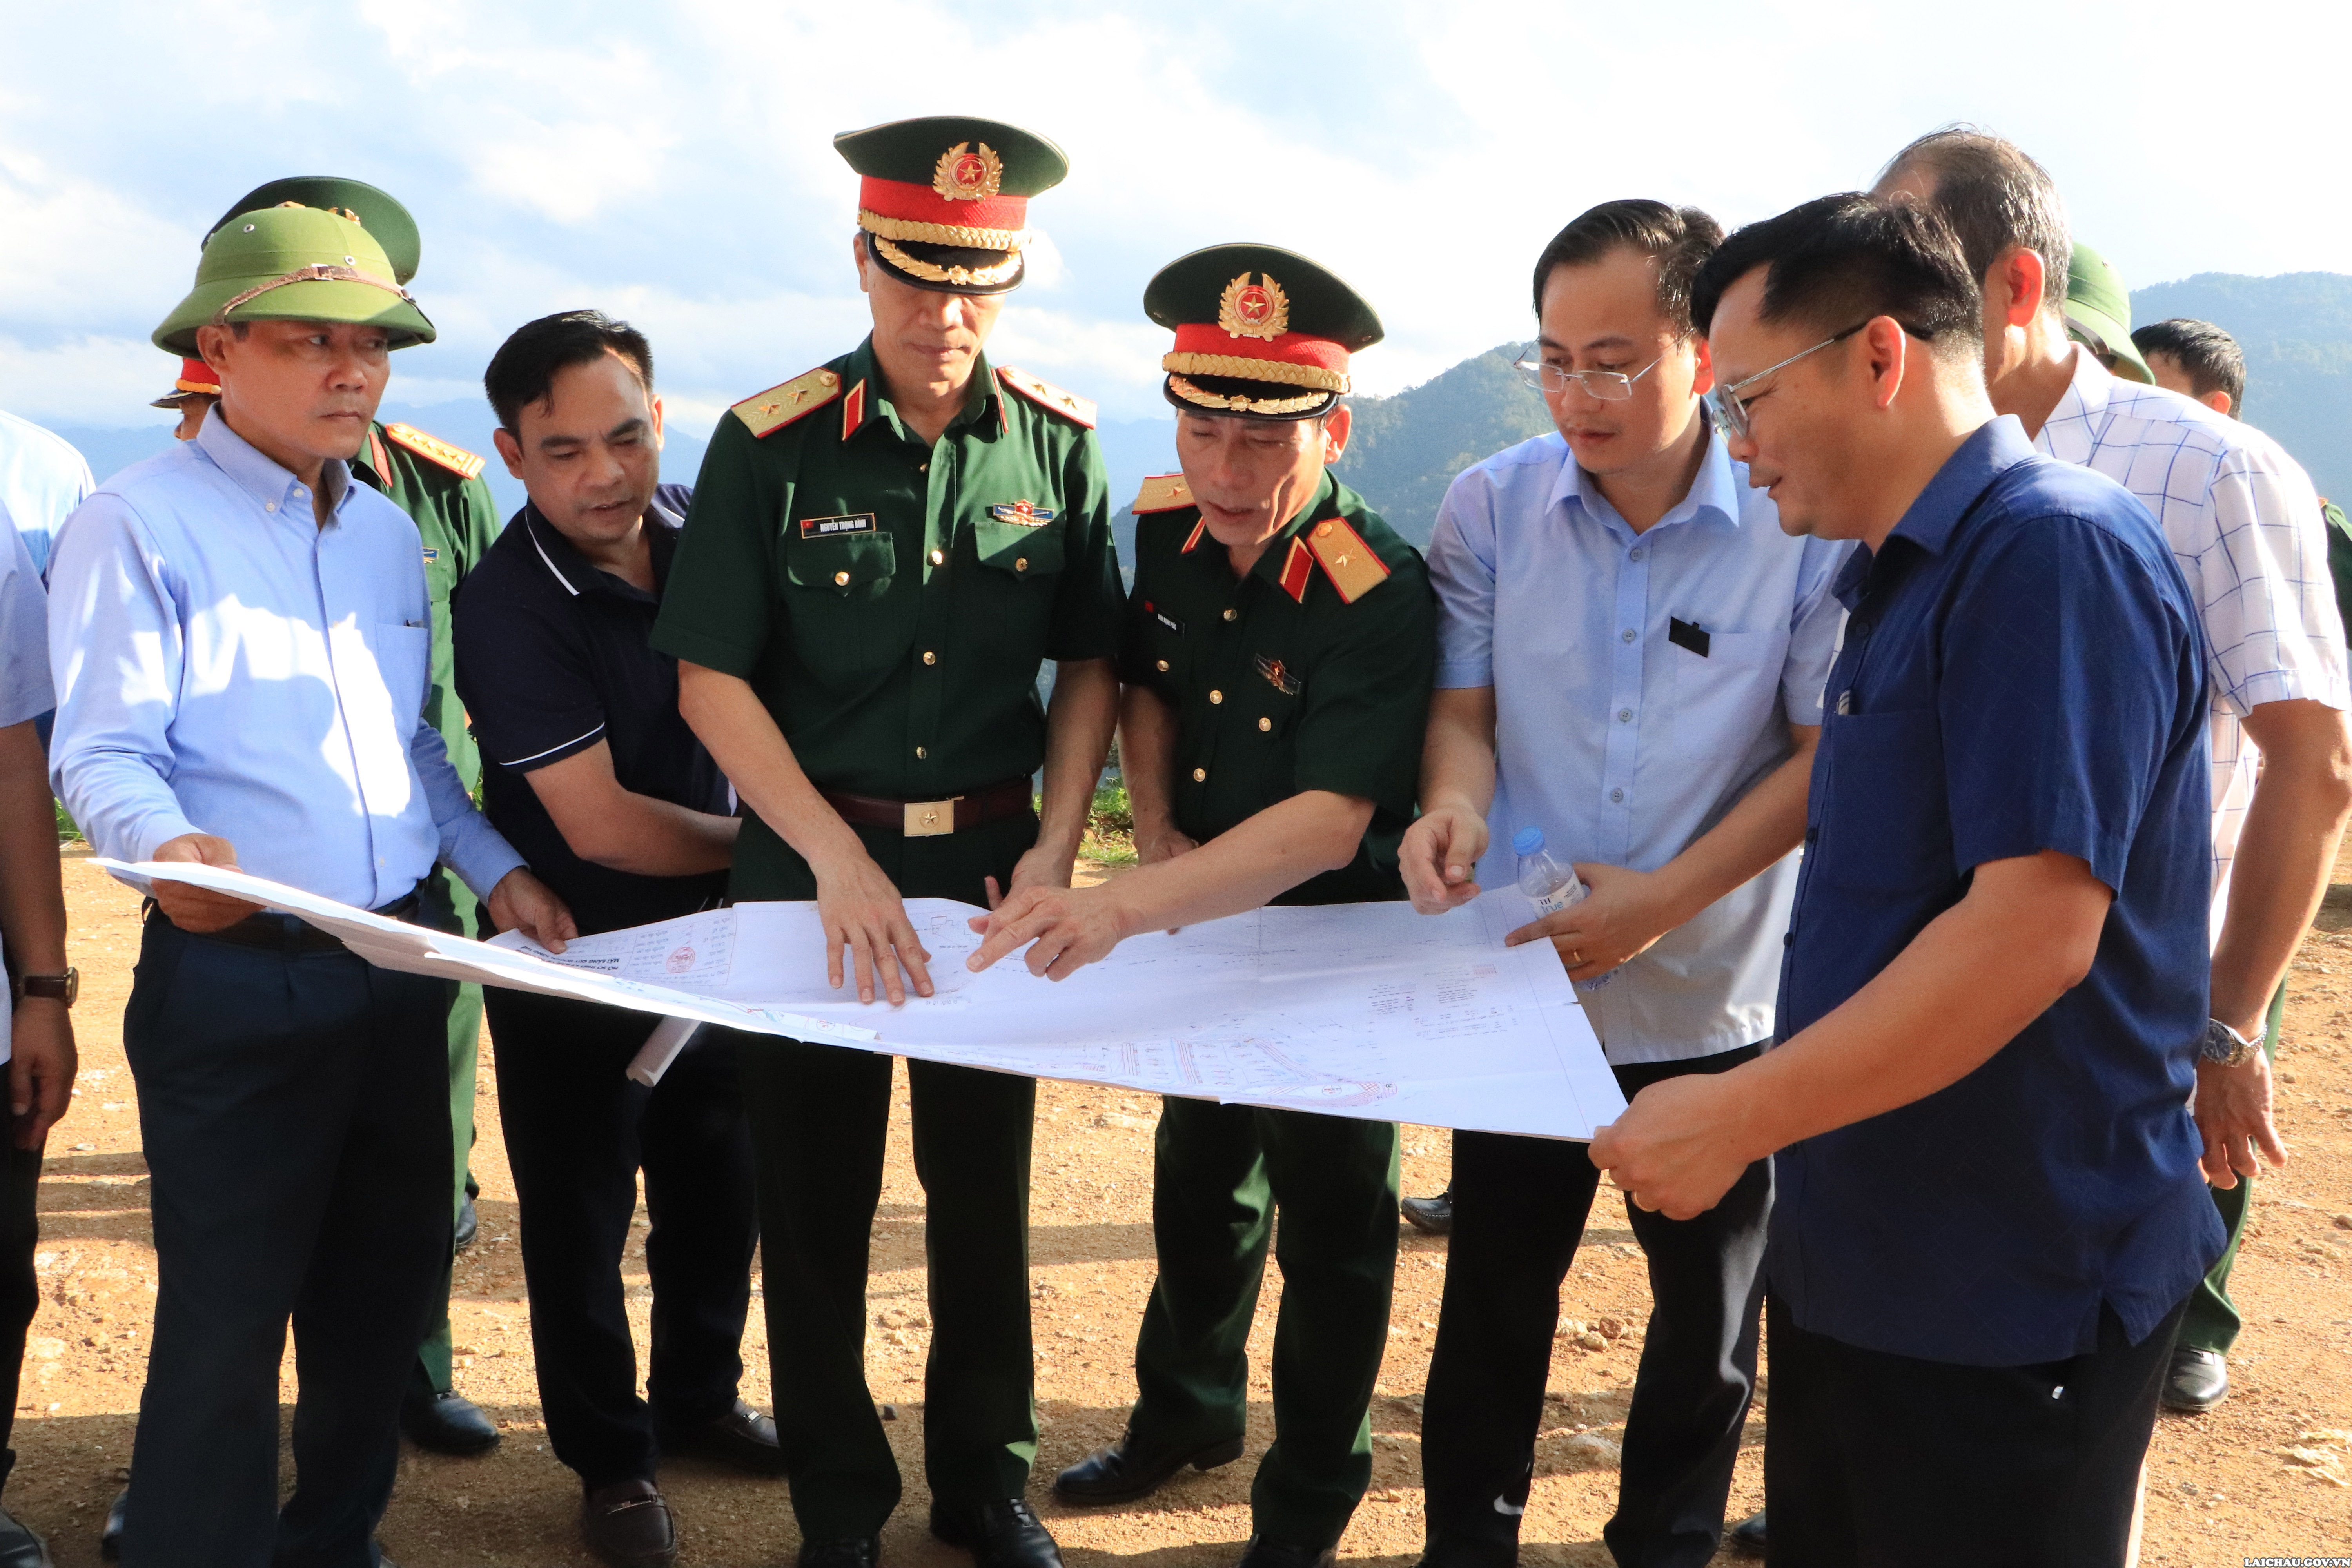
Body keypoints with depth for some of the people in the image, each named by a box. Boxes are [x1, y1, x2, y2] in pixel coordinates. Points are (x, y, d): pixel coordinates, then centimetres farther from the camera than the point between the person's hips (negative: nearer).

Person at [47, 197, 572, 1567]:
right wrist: (166, 848, -35)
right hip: (237, 978, -7)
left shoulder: (390, 533, 14)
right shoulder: (140, 525, -8)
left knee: (389, 1284, 16)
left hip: (401, 965, 7)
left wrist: (496, 870, 10)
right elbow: (102, 749, -15)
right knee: (229, 1318, -1)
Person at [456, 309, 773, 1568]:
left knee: (719, 1178, 19)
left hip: (713, 930, 6)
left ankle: (699, 1397, 42)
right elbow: (602, 825, -25)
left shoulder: (699, 525, -5)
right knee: (582, 1208, 9)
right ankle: (609, 1458, 30)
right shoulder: (508, 607, -23)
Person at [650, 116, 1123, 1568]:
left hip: (992, 856, 2)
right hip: (811, 854, -1)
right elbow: (712, 679, -9)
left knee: (987, 1182, 13)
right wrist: (839, 859, -17)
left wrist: (1055, 847, -7)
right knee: (817, 1192, 9)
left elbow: (1089, 662, 4)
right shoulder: (772, 445, -10)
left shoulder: (1058, 442, -3)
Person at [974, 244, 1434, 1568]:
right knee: (1198, 1177, 22)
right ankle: (1188, 1413, 45)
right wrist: (1155, 828, -7)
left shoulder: (1379, 594, -29)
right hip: (1201, 921, 6)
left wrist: (1124, 909, -49)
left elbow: (1329, 821, -38)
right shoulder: (1167, 526, -9)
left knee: (1331, 1219, 8)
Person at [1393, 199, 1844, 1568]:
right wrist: (1457, 803, -21)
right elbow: (1467, 704, 1)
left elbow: (1829, 751, -9)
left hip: (1718, 995, -1)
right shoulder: (1495, 505, -6)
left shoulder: (1807, 523, -13)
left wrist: (1670, 896, -19)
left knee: (1710, 1307, 16)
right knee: (1495, 1287, 13)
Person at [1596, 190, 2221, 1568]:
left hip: (2013, 1298, -9)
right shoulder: (1905, 579, 12)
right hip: (1864, 1252, 9)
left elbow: (2032, 929, -28)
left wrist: (1739, 1116, -24)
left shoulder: (2056, 550, -19)